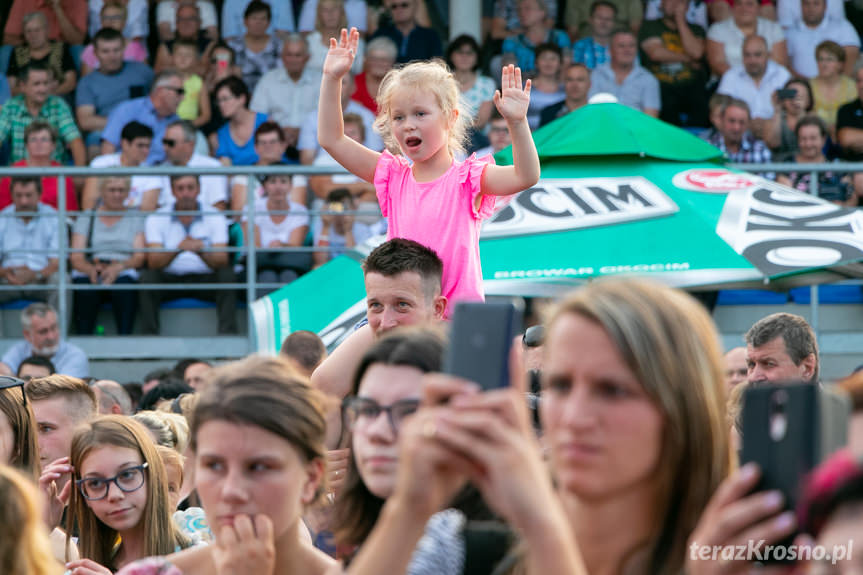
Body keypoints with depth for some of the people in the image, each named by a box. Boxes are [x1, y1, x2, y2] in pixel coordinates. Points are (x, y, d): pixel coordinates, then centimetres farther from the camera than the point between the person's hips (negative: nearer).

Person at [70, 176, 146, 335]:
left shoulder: (136, 219, 19)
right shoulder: (86, 219, 20)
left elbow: (140, 257, 5)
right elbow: (76, 258, 7)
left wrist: (119, 267, -18)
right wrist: (91, 268, -18)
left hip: (122, 273, 0)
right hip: (89, 273, 0)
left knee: (123, 283, -38)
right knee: (84, 286, -37)